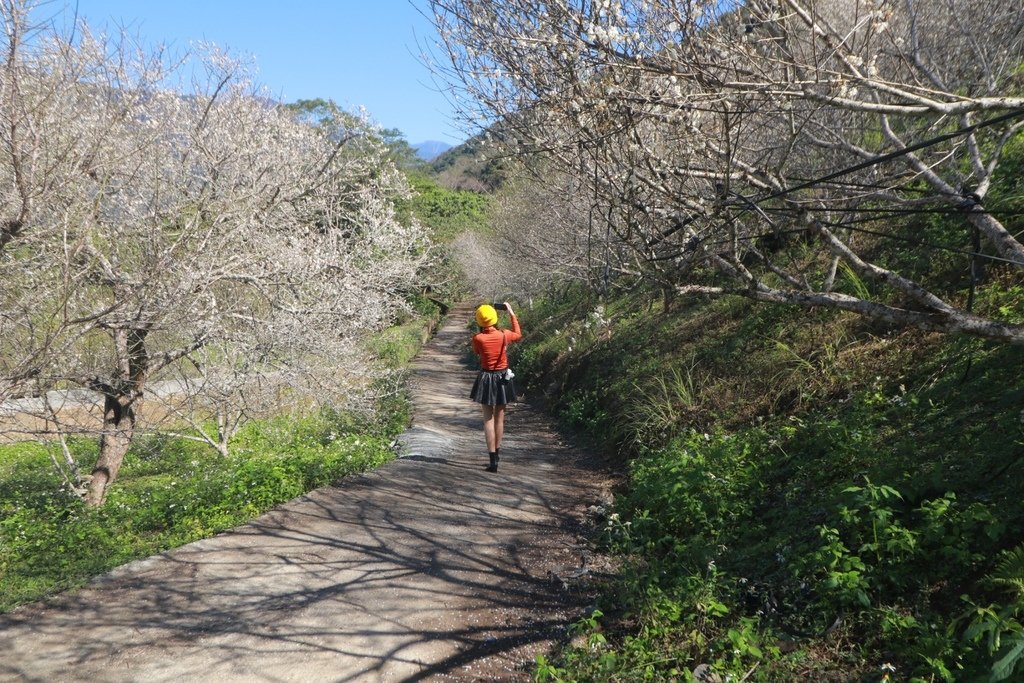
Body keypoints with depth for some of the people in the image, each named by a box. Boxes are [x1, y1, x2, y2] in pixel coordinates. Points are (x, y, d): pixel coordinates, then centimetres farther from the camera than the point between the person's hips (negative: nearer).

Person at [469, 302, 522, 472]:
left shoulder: (477, 338, -15)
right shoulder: (504, 335, -10)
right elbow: (518, 334, 13)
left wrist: (481, 330, 7)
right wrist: (512, 314, 16)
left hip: (486, 379, -2)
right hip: (502, 379, 2)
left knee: (488, 419, 1)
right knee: (500, 417, 16)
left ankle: (493, 460, -4)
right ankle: (497, 453, 28)